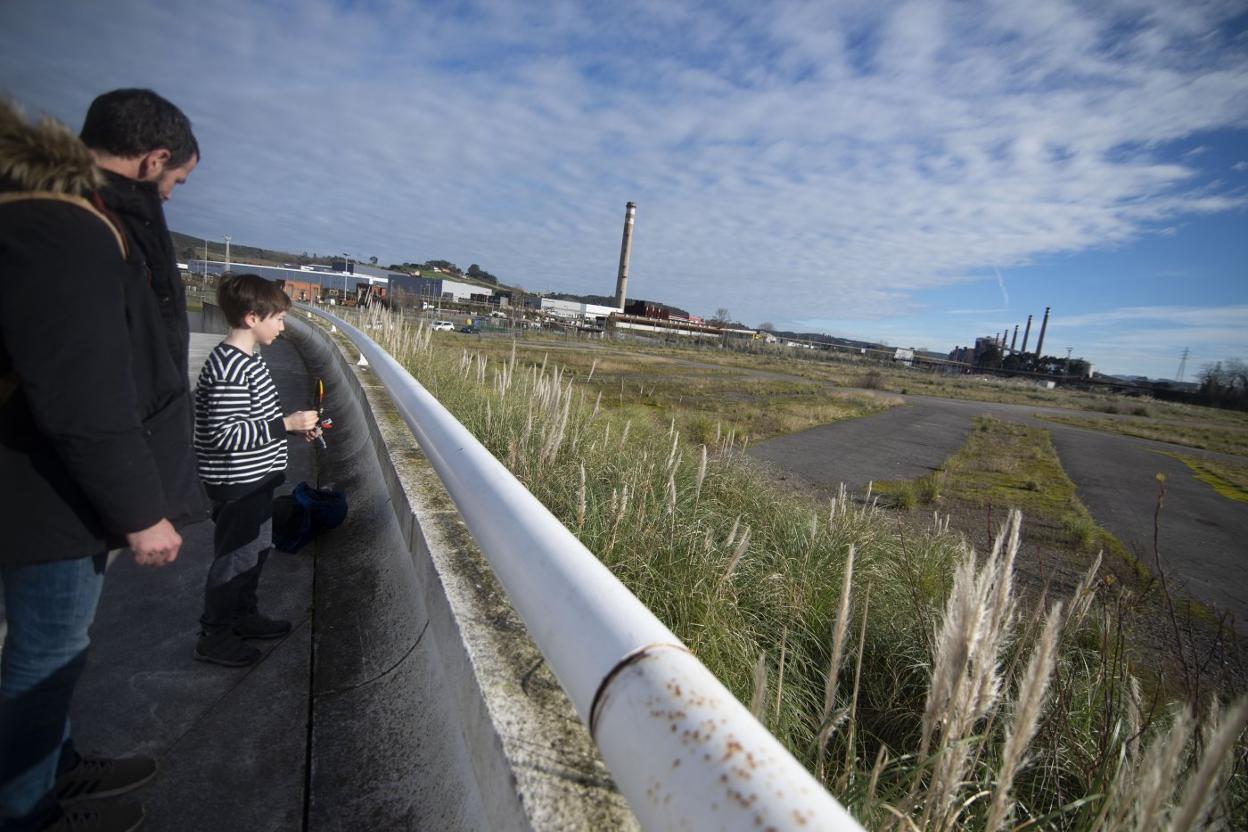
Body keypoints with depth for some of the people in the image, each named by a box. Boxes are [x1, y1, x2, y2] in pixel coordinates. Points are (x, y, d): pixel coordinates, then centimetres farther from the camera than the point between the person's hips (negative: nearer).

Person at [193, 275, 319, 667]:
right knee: (234, 558, 6)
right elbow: (226, 434, -27)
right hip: (236, 484, -10)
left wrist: (292, 428, 8)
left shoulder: (247, 359, 7)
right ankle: (214, 637, 25)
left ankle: (245, 615, 40)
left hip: (255, 478, 10)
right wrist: (287, 424, -25)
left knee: (256, 548, 22)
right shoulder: (228, 369, -25)